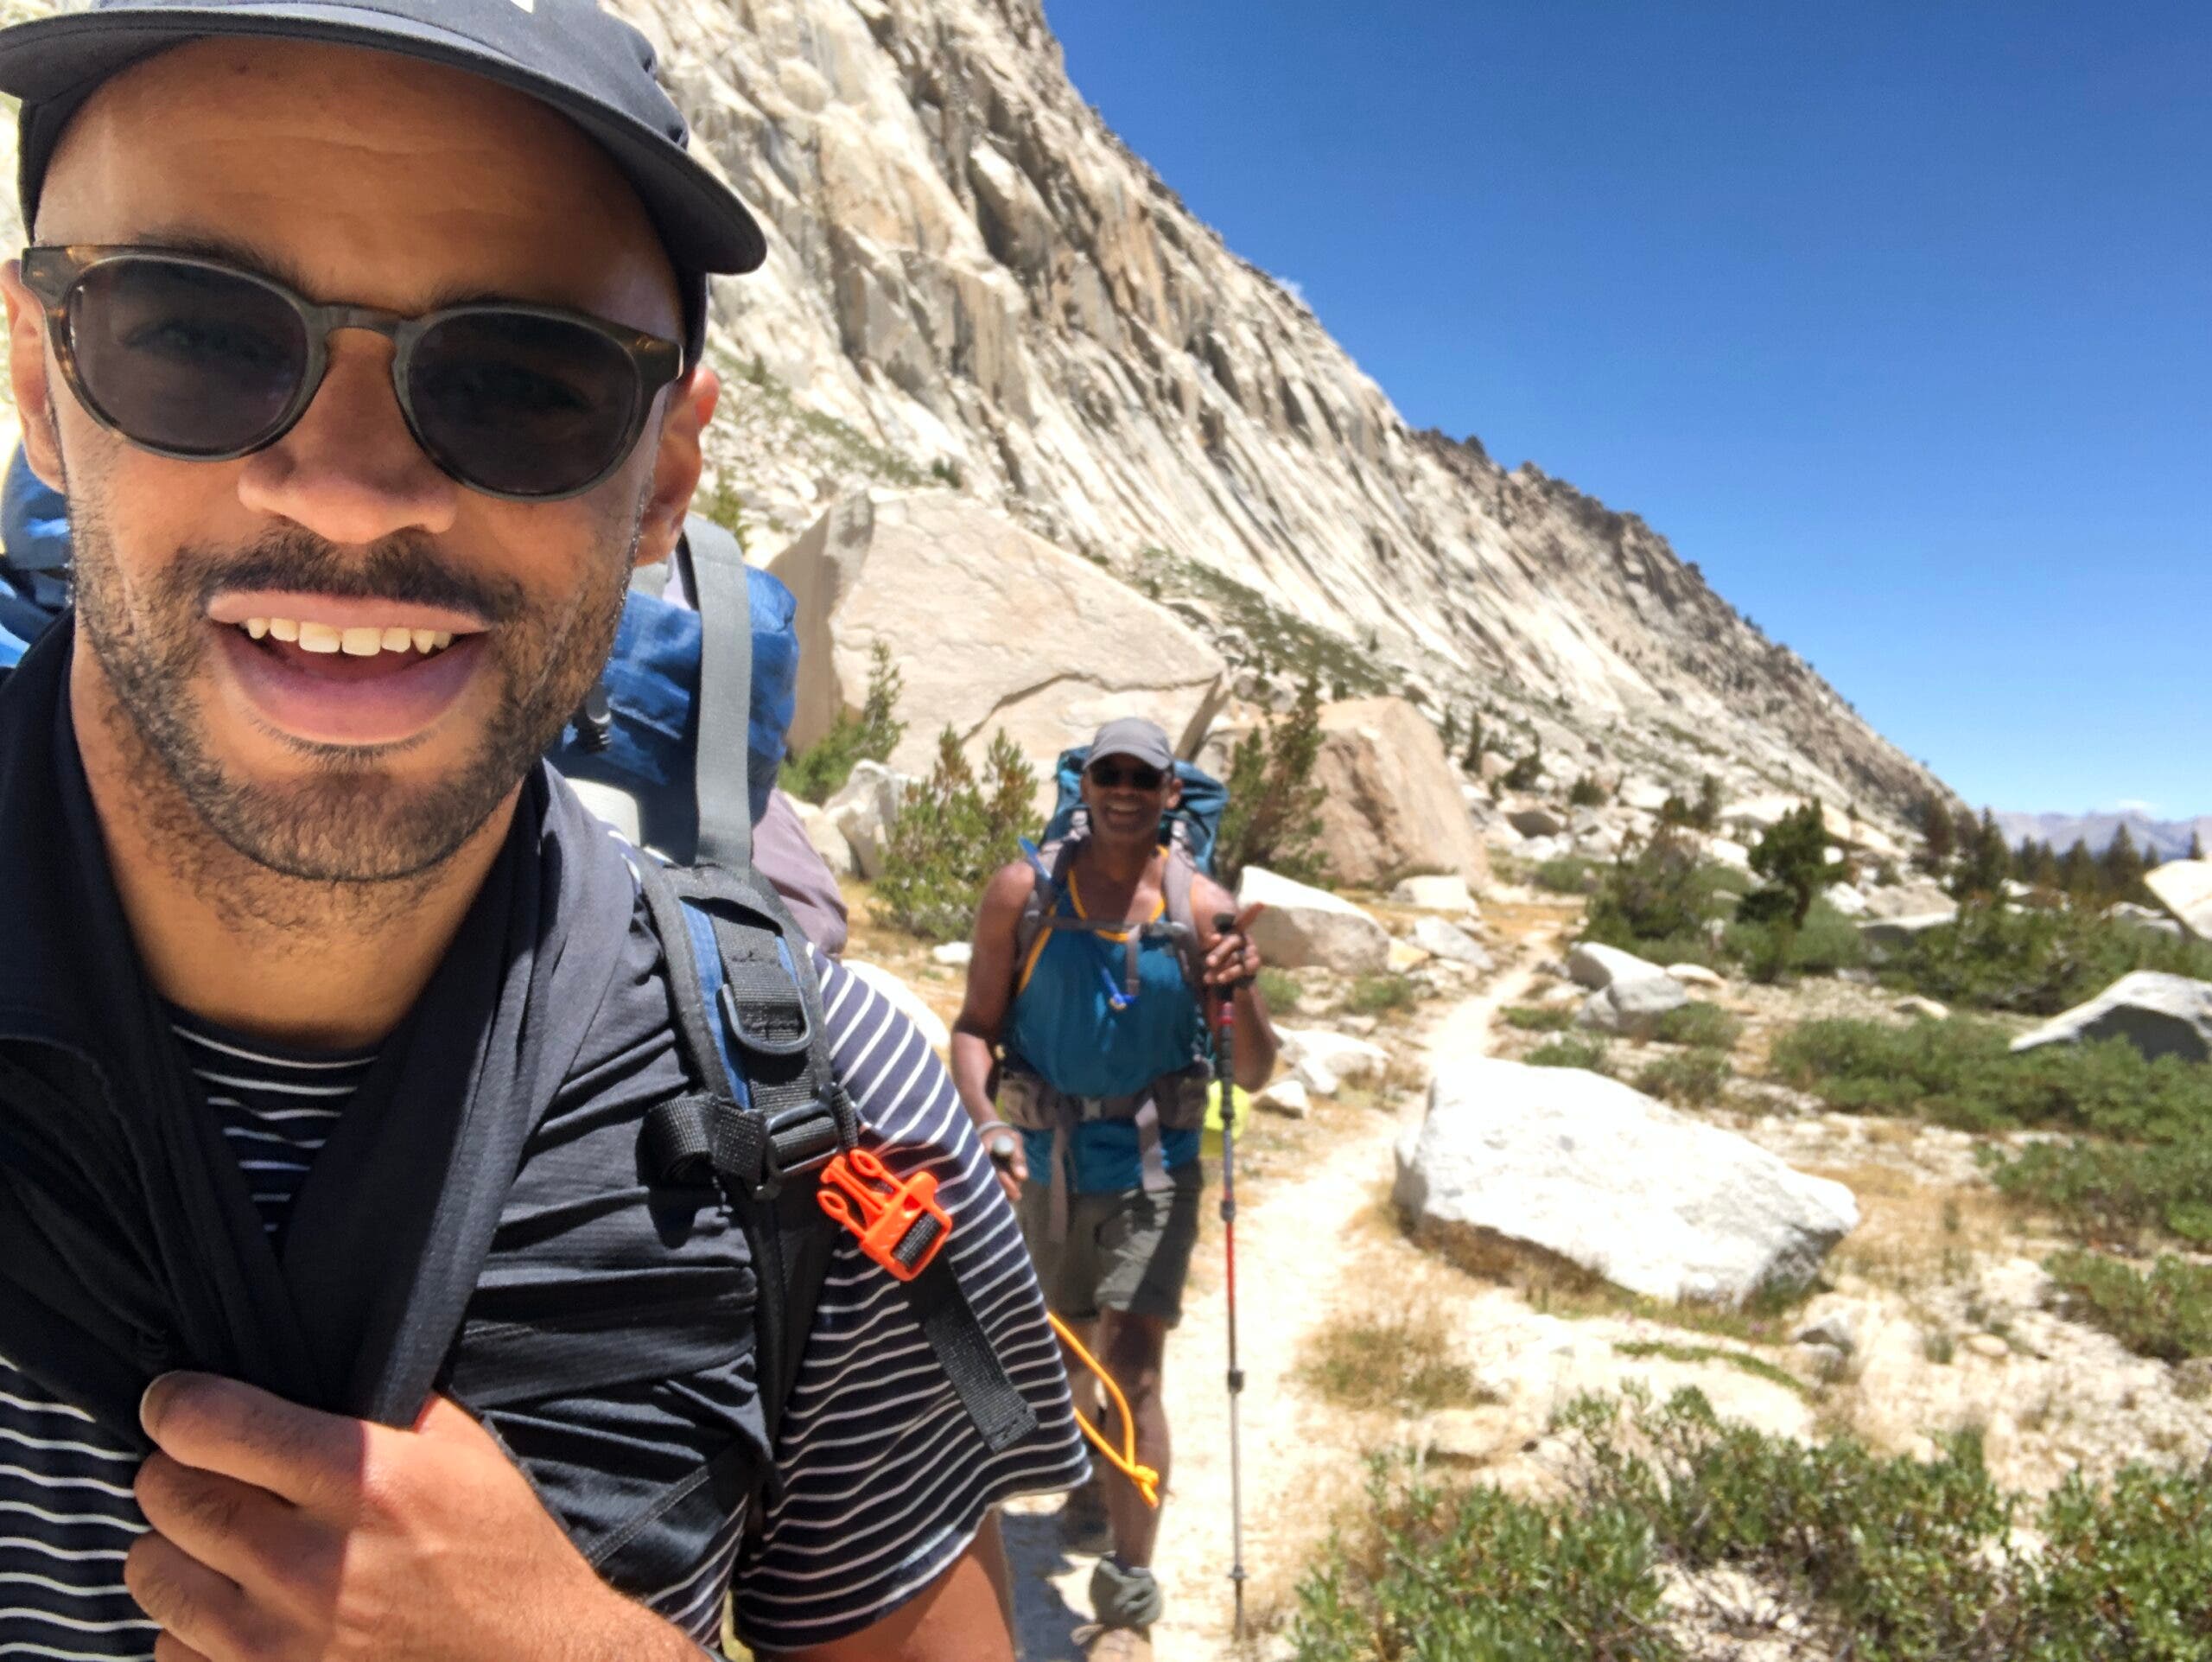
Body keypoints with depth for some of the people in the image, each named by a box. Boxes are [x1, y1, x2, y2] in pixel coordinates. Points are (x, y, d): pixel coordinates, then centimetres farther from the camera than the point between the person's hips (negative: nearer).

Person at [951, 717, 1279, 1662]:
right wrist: (987, 1121, -23)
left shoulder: (1201, 906, -10)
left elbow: (1256, 1076, -7)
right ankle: (1096, 1475, 54)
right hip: (1045, 1165, 2)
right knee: (1074, 1355, 23)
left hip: (1153, 1169, -2)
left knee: (1131, 1373, -10)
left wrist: (1242, 997, -27)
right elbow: (975, 1027, -5)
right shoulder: (1023, 893, -9)